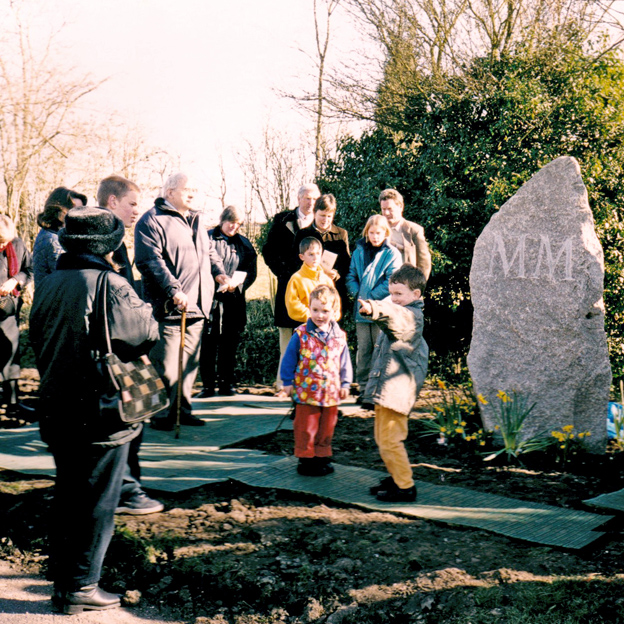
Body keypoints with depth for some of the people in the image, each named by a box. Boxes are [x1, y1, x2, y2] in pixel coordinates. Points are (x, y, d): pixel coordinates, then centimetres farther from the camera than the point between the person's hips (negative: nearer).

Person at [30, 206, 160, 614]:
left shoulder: (49, 285, 6)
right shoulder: (110, 285, -17)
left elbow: (39, 342, 14)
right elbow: (146, 336, -11)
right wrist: (146, 311, 8)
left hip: (56, 411, 7)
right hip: (101, 413, -7)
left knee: (67, 497, 19)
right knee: (97, 503, 5)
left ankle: (63, 575, 30)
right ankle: (81, 587, 12)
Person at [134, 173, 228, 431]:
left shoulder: (197, 220, 20)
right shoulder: (152, 221, -7)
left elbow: (209, 251, 29)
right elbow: (150, 261, -16)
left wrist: (219, 272, 9)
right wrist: (173, 290, -24)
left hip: (196, 307, 8)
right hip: (167, 307, -8)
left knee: (190, 361, 13)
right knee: (165, 365, -5)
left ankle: (182, 409, 23)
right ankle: (161, 413, 6)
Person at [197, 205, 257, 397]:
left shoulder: (244, 243, 15)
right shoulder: (207, 238, 3)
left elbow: (251, 271, 11)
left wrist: (237, 284, -8)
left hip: (234, 301, 3)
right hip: (211, 299, -3)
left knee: (230, 344, 6)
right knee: (208, 344, -3)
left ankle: (226, 383, 16)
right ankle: (208, 385, 5)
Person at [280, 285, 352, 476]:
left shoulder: (339, 336, 2)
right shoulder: (301, 334, -8)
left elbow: (345, 362, 11)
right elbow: (289, 359, -2)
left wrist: (345, 383, 8)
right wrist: (288, 382, -3)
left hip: (331, 393, 3)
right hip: (306, 392, -3)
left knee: (327, 428, 13)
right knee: (306, 429, 4)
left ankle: (322, 457, 27)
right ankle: (306, 459, 15)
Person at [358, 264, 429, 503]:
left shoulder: (410, 316, -18)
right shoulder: (401, 311, 15)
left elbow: (394, 317, -42)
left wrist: (374, 310, -59)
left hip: (397, 390, -11)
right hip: (386, 388, 11)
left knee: (389, 441, -7)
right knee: (383, 439, 19)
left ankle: (406, 487, 4)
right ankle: (397, 478, 33)